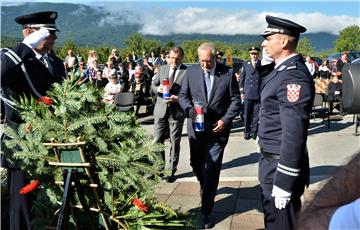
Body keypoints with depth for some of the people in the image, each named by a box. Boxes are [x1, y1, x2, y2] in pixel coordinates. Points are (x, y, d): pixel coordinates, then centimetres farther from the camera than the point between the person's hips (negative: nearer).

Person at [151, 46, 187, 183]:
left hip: (177, 111, -3)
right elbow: (153, 85, 13)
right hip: (161, 110, 4)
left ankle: (171, 171, 19)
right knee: (157, 141, 6)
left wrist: (177, 98, -21)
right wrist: (158, 88, -9)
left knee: (175, 142, 7)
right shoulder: (162, 69, 9)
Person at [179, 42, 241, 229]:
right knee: (196, 163, 17)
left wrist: (226, 119, -12)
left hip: (217, 128, -3)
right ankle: (205, 186, 50)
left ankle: (206, 212, 8)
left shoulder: (228, 73, -5)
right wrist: (189, 109, -14)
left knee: (212, 169, -3)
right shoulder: (191, 72, 1)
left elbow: (235, 100, -1)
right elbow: (183, 95, 6)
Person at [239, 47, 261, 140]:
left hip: (258, 94, -1)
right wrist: (242, 92, 7)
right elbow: (242, 78, 10)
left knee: (256, 114, 4)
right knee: (247, 114, 5)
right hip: (247, 93, 1)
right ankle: (247, 132, 14)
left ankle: (254, 132, 14)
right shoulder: (246, 64, 8)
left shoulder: (262, 64, 2)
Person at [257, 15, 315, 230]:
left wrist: (284, 182, -23)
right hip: (273, 160, 10)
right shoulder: (283, 70, 10)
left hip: (282, 164, -10)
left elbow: (294, 133, -26)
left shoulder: (293, 75, -22)